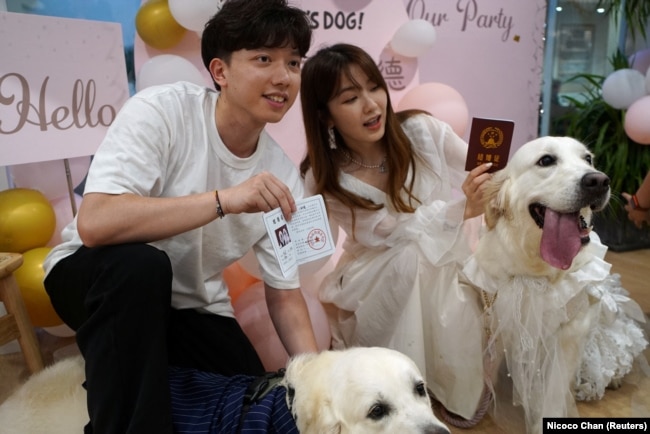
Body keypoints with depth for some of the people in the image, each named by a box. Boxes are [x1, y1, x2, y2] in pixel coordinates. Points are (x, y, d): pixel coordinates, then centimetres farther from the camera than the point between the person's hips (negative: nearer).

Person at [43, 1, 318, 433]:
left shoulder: (282, 174, -10)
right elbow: (94, 224, -34)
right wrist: (224, 199, -39)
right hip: (99, 277, -3)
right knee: (140, 263, -36)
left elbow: (284, 294, -5)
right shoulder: (161, 110, -22)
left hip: (191, 307, 4)